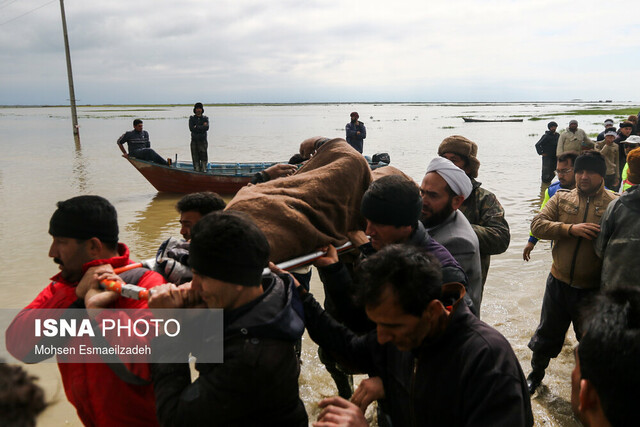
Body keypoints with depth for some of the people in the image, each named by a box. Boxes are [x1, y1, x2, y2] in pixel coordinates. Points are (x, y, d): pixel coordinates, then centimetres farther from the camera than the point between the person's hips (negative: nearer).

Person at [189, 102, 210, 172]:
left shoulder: (205, 118, 8)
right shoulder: (191, 118, 7)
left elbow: (207, 128, -11)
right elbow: (191, 128, -9)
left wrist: (196, 127, -10)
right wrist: (202, 127, -10)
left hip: (203, 141, 0)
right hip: (194, 141, 0)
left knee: (204, 156, -4)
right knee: (195, 157, 1)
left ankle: (203, 170, 2)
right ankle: (196, 170, 7)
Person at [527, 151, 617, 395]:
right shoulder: (562, 198, 0)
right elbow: (537, 225, -11)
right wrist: (571, 229, -22)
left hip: (593, 290, -2)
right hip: (559, 283, 2)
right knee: (547, 334, 19)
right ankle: (536, 373, 43)